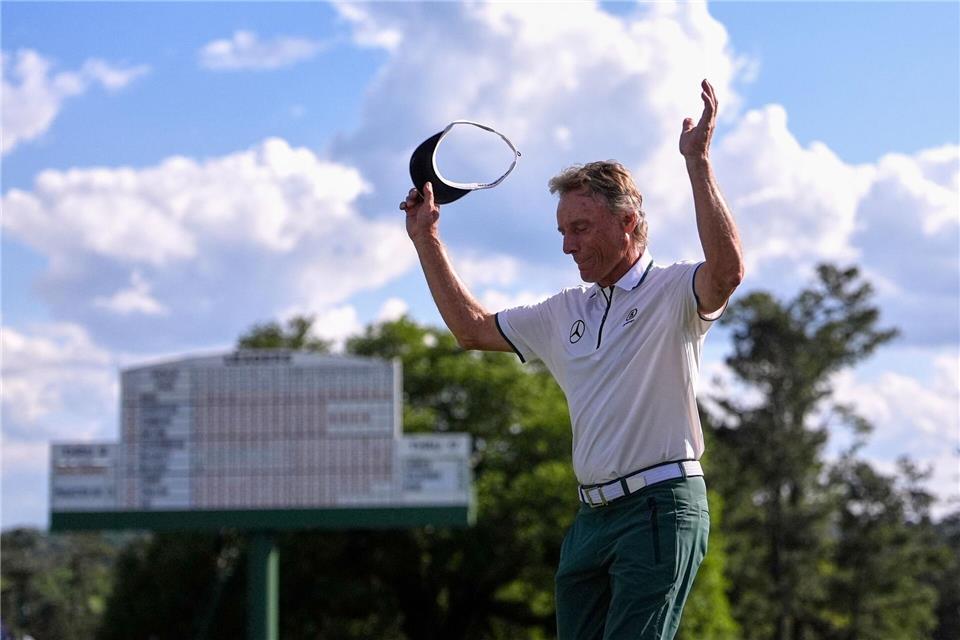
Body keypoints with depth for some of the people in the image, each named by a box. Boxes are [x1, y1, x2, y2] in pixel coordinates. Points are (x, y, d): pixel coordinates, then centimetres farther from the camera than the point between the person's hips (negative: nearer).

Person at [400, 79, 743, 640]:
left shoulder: (672, 292, -3)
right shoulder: (568, 311, 19)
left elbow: (728, 268, -26)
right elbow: (472, 328, 28)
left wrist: (698, 162, -28)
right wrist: (427, 239, 26)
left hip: (659, 509, -7)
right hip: (591, 517, 7)